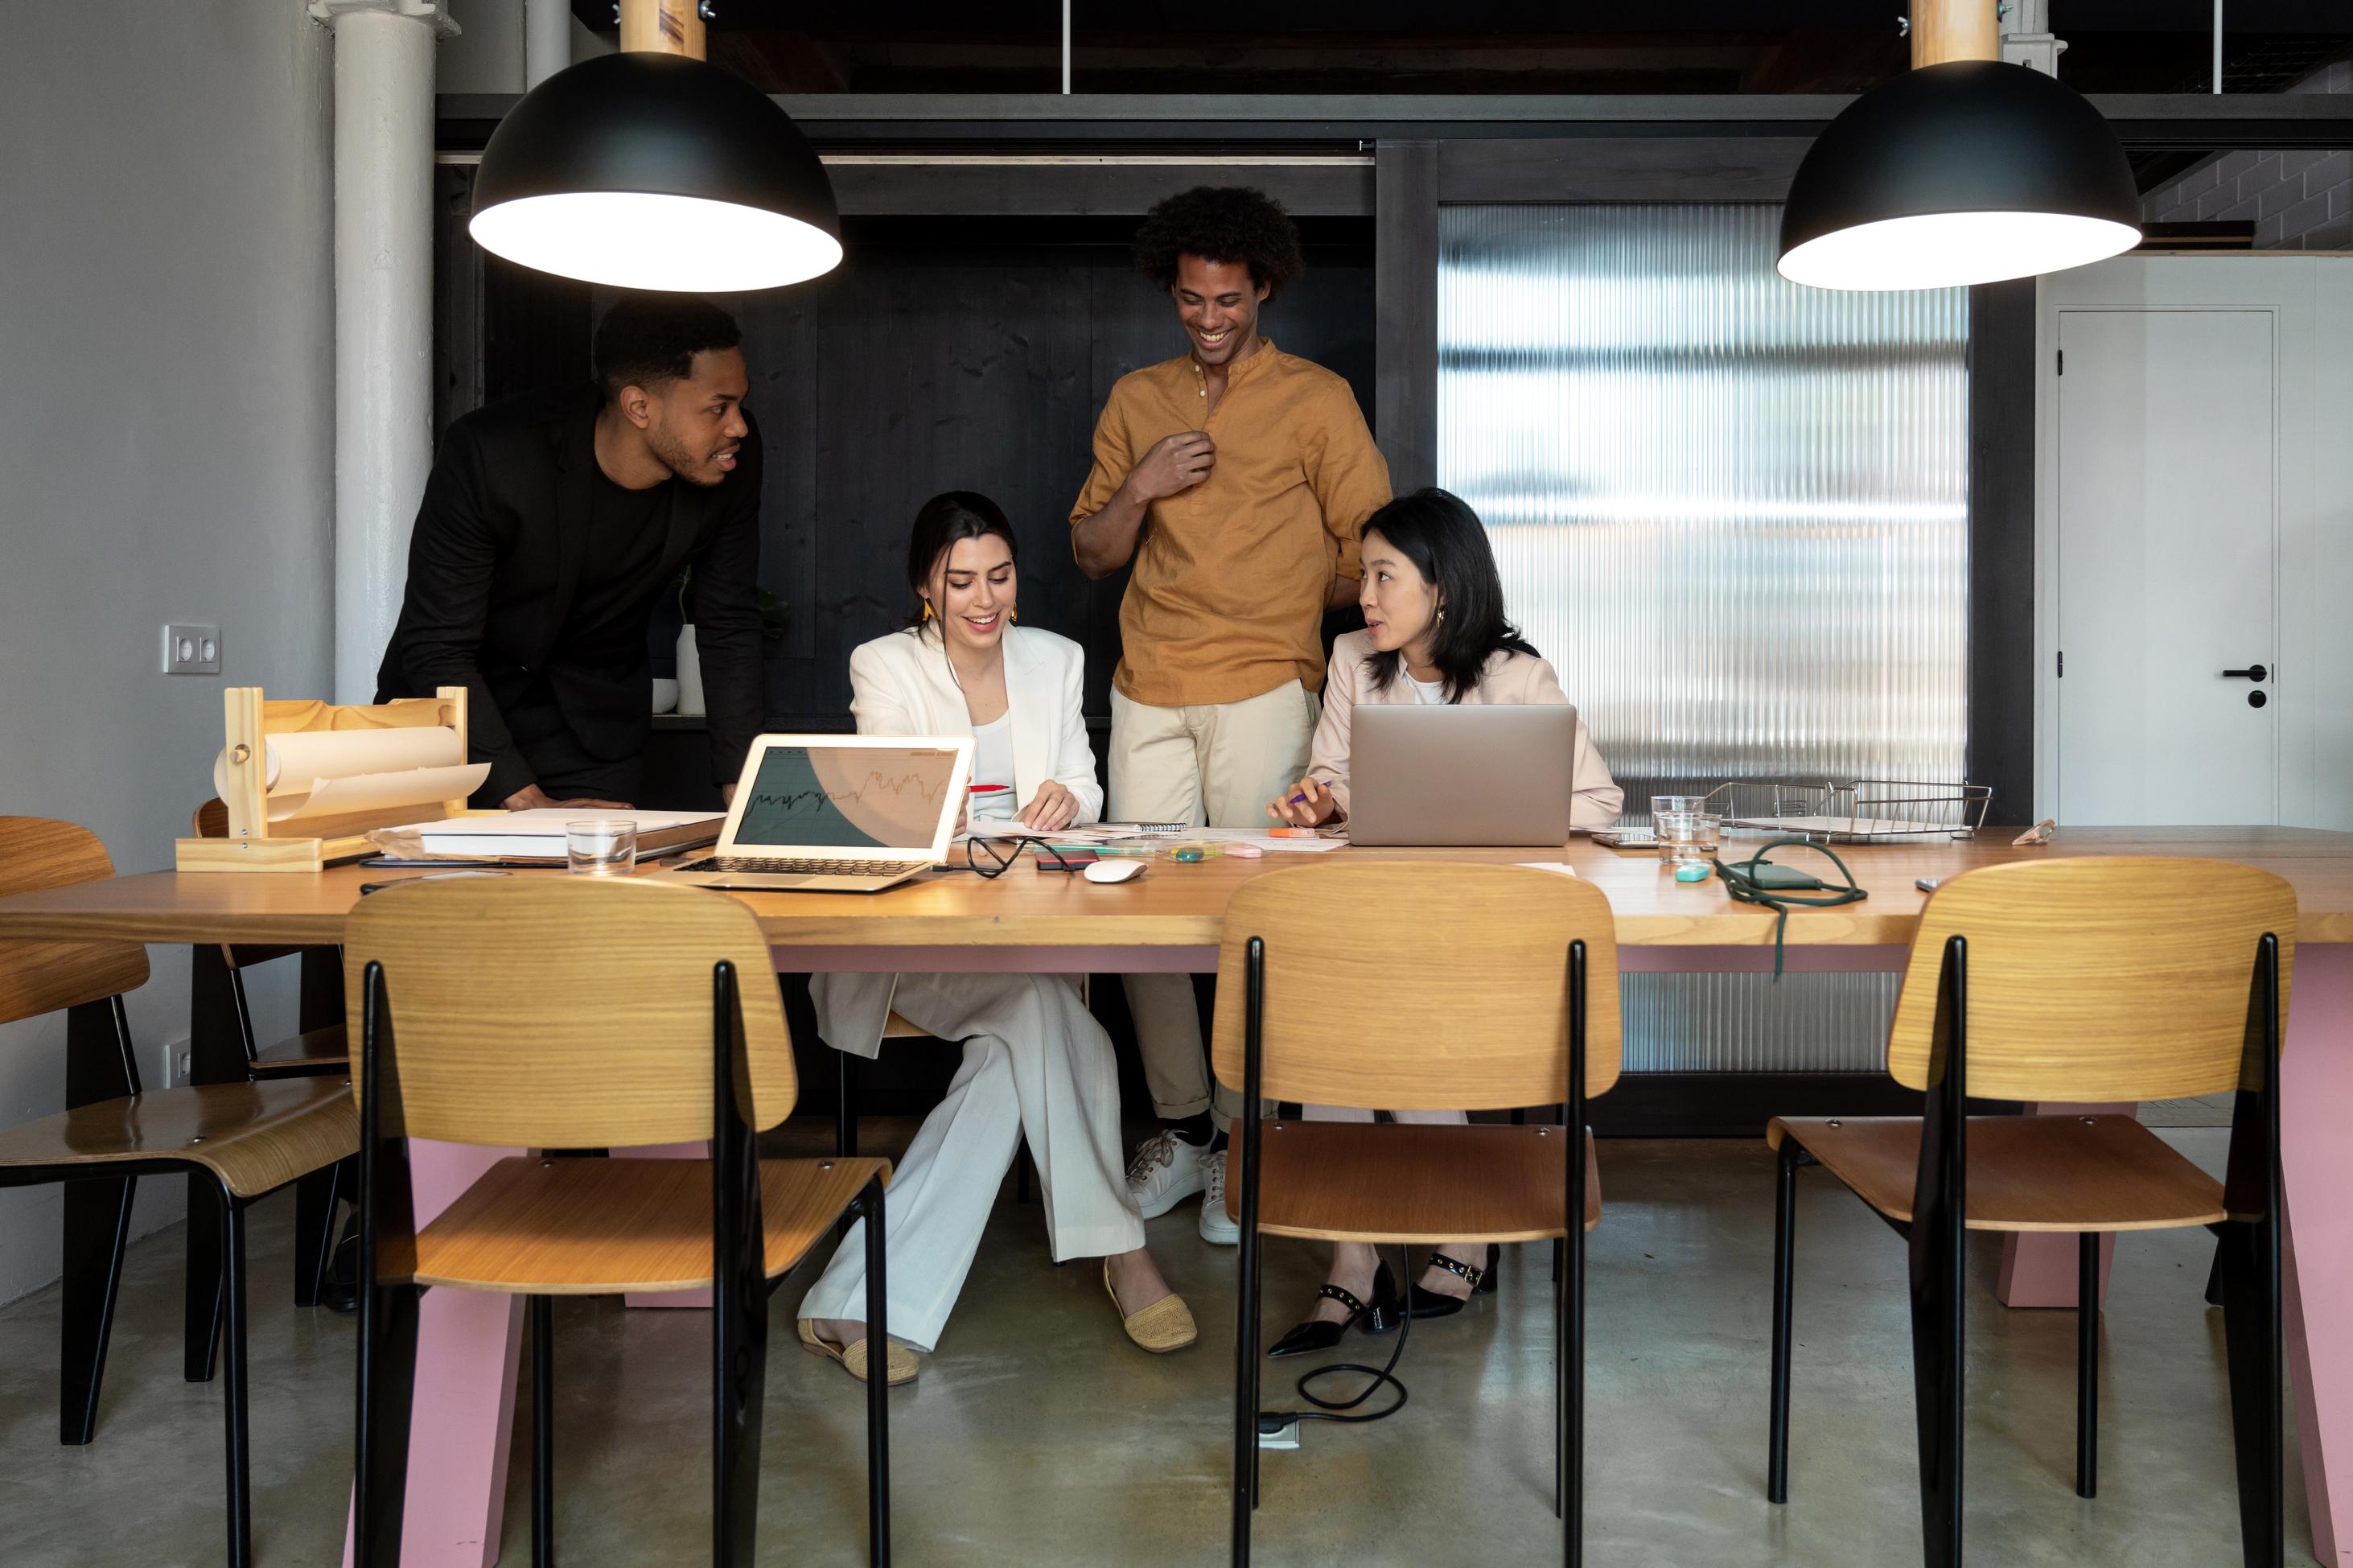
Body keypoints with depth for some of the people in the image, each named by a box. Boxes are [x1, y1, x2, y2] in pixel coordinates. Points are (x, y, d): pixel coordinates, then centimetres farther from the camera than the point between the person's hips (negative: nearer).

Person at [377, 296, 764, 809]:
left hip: (594, 723, 2)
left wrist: (743, 789, -17)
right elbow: (435, 648, -25)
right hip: (450, 704, -2)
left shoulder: (734, 459, -18)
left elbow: (730, 628, -9)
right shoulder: (490, 454, -28)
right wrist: (525, 800, -32)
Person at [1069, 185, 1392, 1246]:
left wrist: (1277, 610, 7)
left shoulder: (1315, 399, 5)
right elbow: (1092, 555, 15)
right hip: (1149, 690, 4)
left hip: (1264, 688, -3)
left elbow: (1371, 549, 6)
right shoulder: (1136, 400, 16)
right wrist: (1139, 489, -2)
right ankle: (1181, 1128, 14)